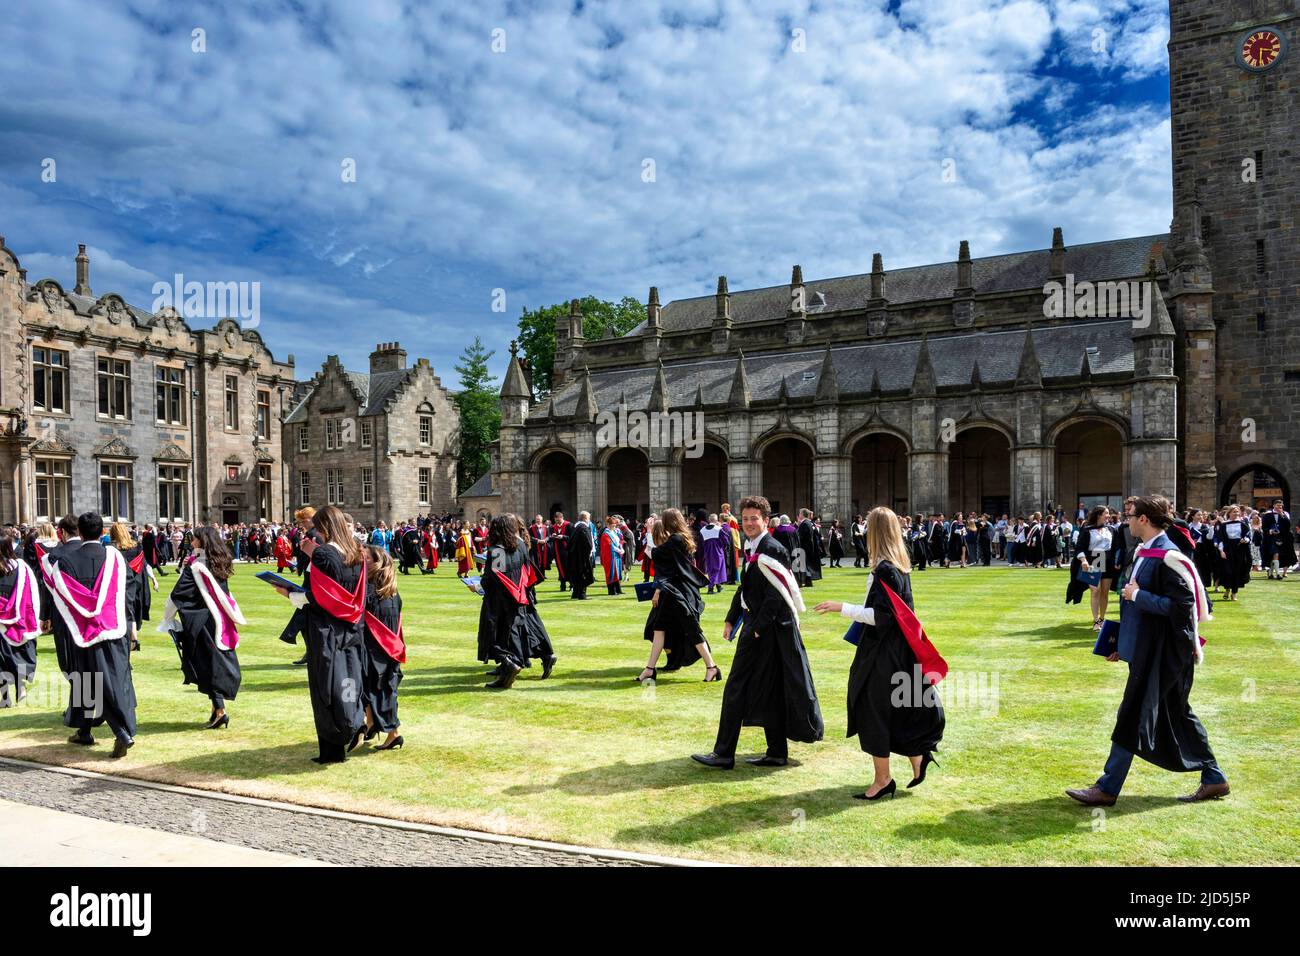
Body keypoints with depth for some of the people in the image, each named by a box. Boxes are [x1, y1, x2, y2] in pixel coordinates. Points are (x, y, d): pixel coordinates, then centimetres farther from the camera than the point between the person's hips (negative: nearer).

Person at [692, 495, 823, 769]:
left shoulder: (772, 550, -16)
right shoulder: (751, 548, 12)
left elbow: (774, 595, -21)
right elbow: (744, 588, 19)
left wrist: (758, 629, -19)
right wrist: (731, 620, 15)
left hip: (768, 629, -9)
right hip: (755, 625, 9)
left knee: (737, 689, -3)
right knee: (768, 693, 13)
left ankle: (724, 754, 5)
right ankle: (776, 753, 21)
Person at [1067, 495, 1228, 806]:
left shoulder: (1168, 558, -20)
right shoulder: (1146, 553, 10)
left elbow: (1182, 606, -25)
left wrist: (1137, 596, -19)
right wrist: (1123, 645, 18)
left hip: (1161, 655, -10)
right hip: (1149, 651, 10)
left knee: (1133, 717, -3)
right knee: (1177, 716, 17)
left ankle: (1107, 789, 5)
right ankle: (1213, 779, 29)